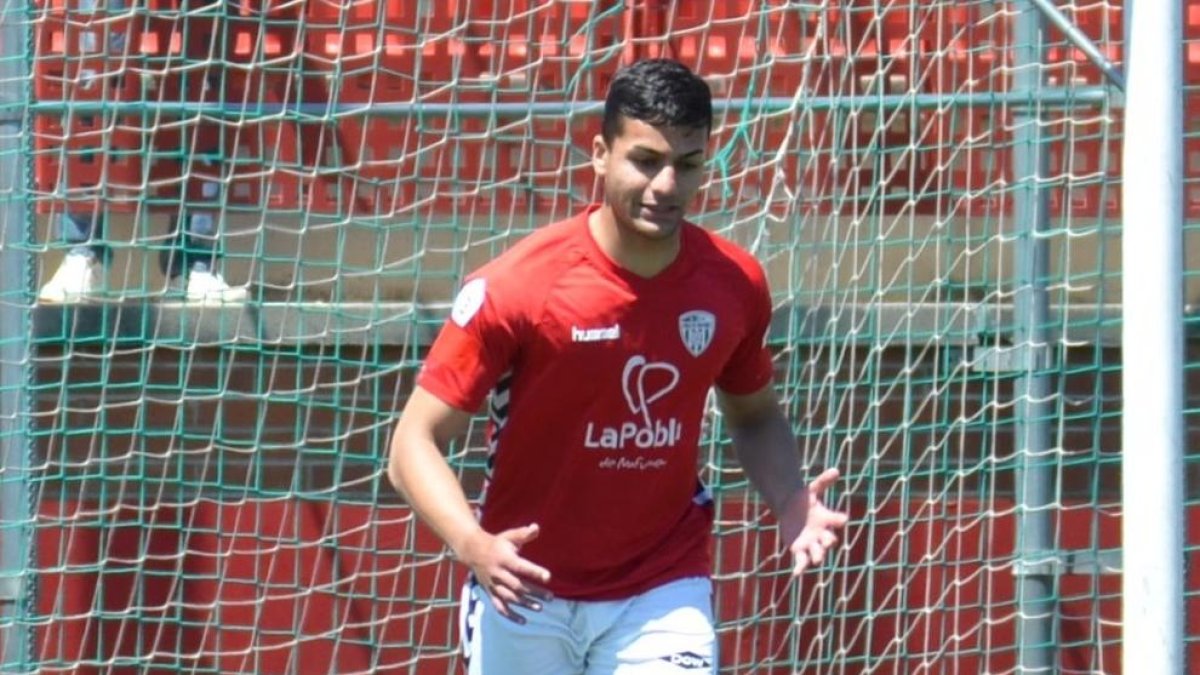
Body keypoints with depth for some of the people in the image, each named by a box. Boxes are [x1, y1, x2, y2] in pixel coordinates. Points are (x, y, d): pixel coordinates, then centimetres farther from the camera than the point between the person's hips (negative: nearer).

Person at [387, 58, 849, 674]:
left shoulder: (733, 283, -6)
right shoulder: (515, 287, -18)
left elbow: (755, 416, 13)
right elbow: (415, 445, -16)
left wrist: (787, 501, -8)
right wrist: (473, 546, -34)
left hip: (662, 593, 1)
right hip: (523, 591, -1)